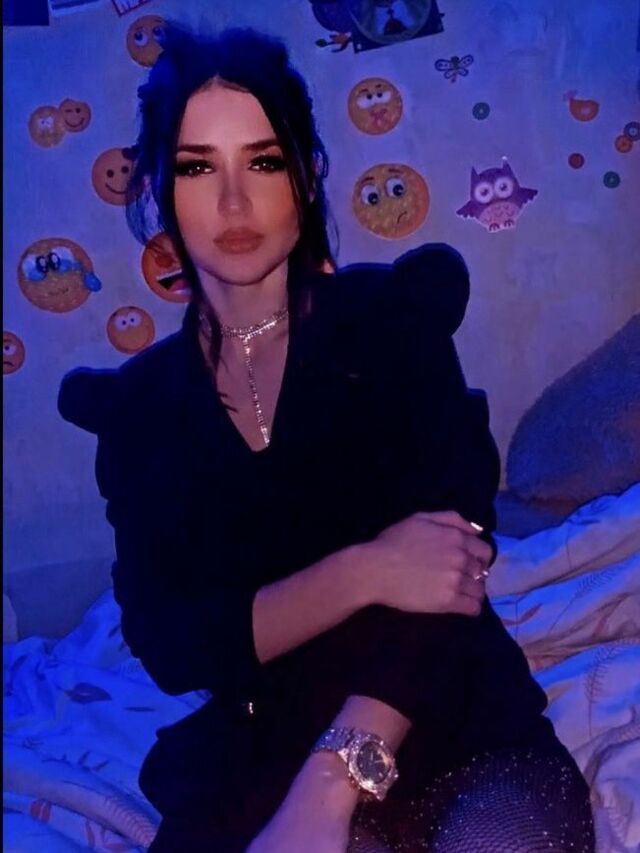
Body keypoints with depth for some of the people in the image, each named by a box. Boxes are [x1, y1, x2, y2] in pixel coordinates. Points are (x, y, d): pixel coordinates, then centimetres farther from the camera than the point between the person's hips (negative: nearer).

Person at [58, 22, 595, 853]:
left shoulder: (394, 315, -1)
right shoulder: (137, 405, 5)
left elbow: (447, 549, -14)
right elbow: (168, 643, -5)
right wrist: (364, 571, -22)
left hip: (457, 715, -1)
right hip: (264, 749, 2)